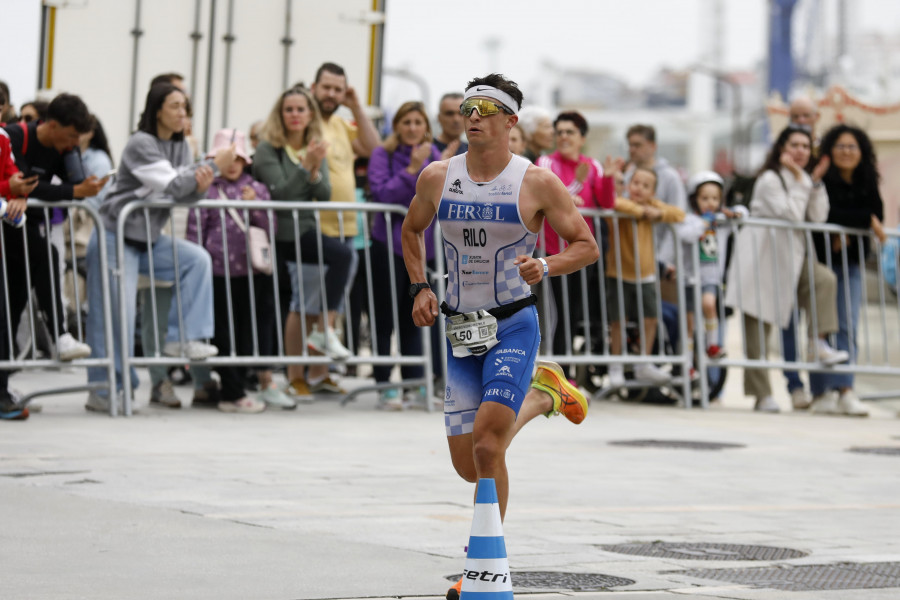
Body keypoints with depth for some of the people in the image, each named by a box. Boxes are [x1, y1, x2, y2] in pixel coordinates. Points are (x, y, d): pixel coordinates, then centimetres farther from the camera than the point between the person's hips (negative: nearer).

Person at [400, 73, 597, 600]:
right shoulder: (438, 177, 2)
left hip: (513, 325, -5)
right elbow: (412, 229, 21)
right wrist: (420, 287, 7)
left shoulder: (537, 183, -8)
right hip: (460, 327, 5)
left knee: (487, 447, -21)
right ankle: (541, 395, 37)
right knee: (468, 467, 8)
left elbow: (587, 246, -2)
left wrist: (545, 266, -21)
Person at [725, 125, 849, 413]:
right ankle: (761, 395, -3)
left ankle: (818, 345, -23)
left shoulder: (803, 179, 15)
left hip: (792, 255, 7)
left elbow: (818, 217, 4)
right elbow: (791, 215, -21)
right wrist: (799, 180, -16)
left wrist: (816, 182, -5)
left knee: (824, 279, -22)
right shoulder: (770, 179, -9)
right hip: (763, 256, -7)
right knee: (759, 324, -5)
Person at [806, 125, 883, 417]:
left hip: (851, 262, 4)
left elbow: (877, 214, 0)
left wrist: (844, 232, -14)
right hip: (821, 260, -4)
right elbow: (827, 215, -19)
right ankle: (821, 395, -3)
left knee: (847, 326, -5)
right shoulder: (822, 179, -7)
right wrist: (866, 219, -11)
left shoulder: (866, 182, 9)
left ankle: (844, 392, -9)